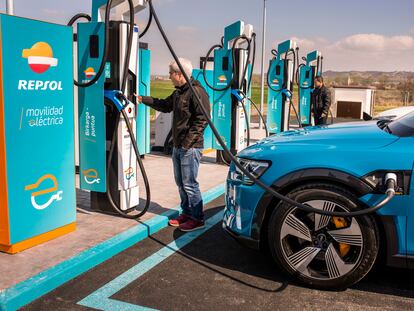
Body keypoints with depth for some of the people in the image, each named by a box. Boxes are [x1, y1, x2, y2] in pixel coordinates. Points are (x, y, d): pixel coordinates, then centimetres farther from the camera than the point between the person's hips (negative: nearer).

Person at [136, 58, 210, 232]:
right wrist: (143, 99, 26)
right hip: (178, 145, 10)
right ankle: (187, 213, 27)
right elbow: (165, 105, 30)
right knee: (180, 182, 15)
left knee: (189, 183, -5)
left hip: (191, 147, -10)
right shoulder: (178, 92, 15)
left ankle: (197, 218, 6)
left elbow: (202, 119, -20)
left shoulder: (197, 92, -15)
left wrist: (188, 141, -21)